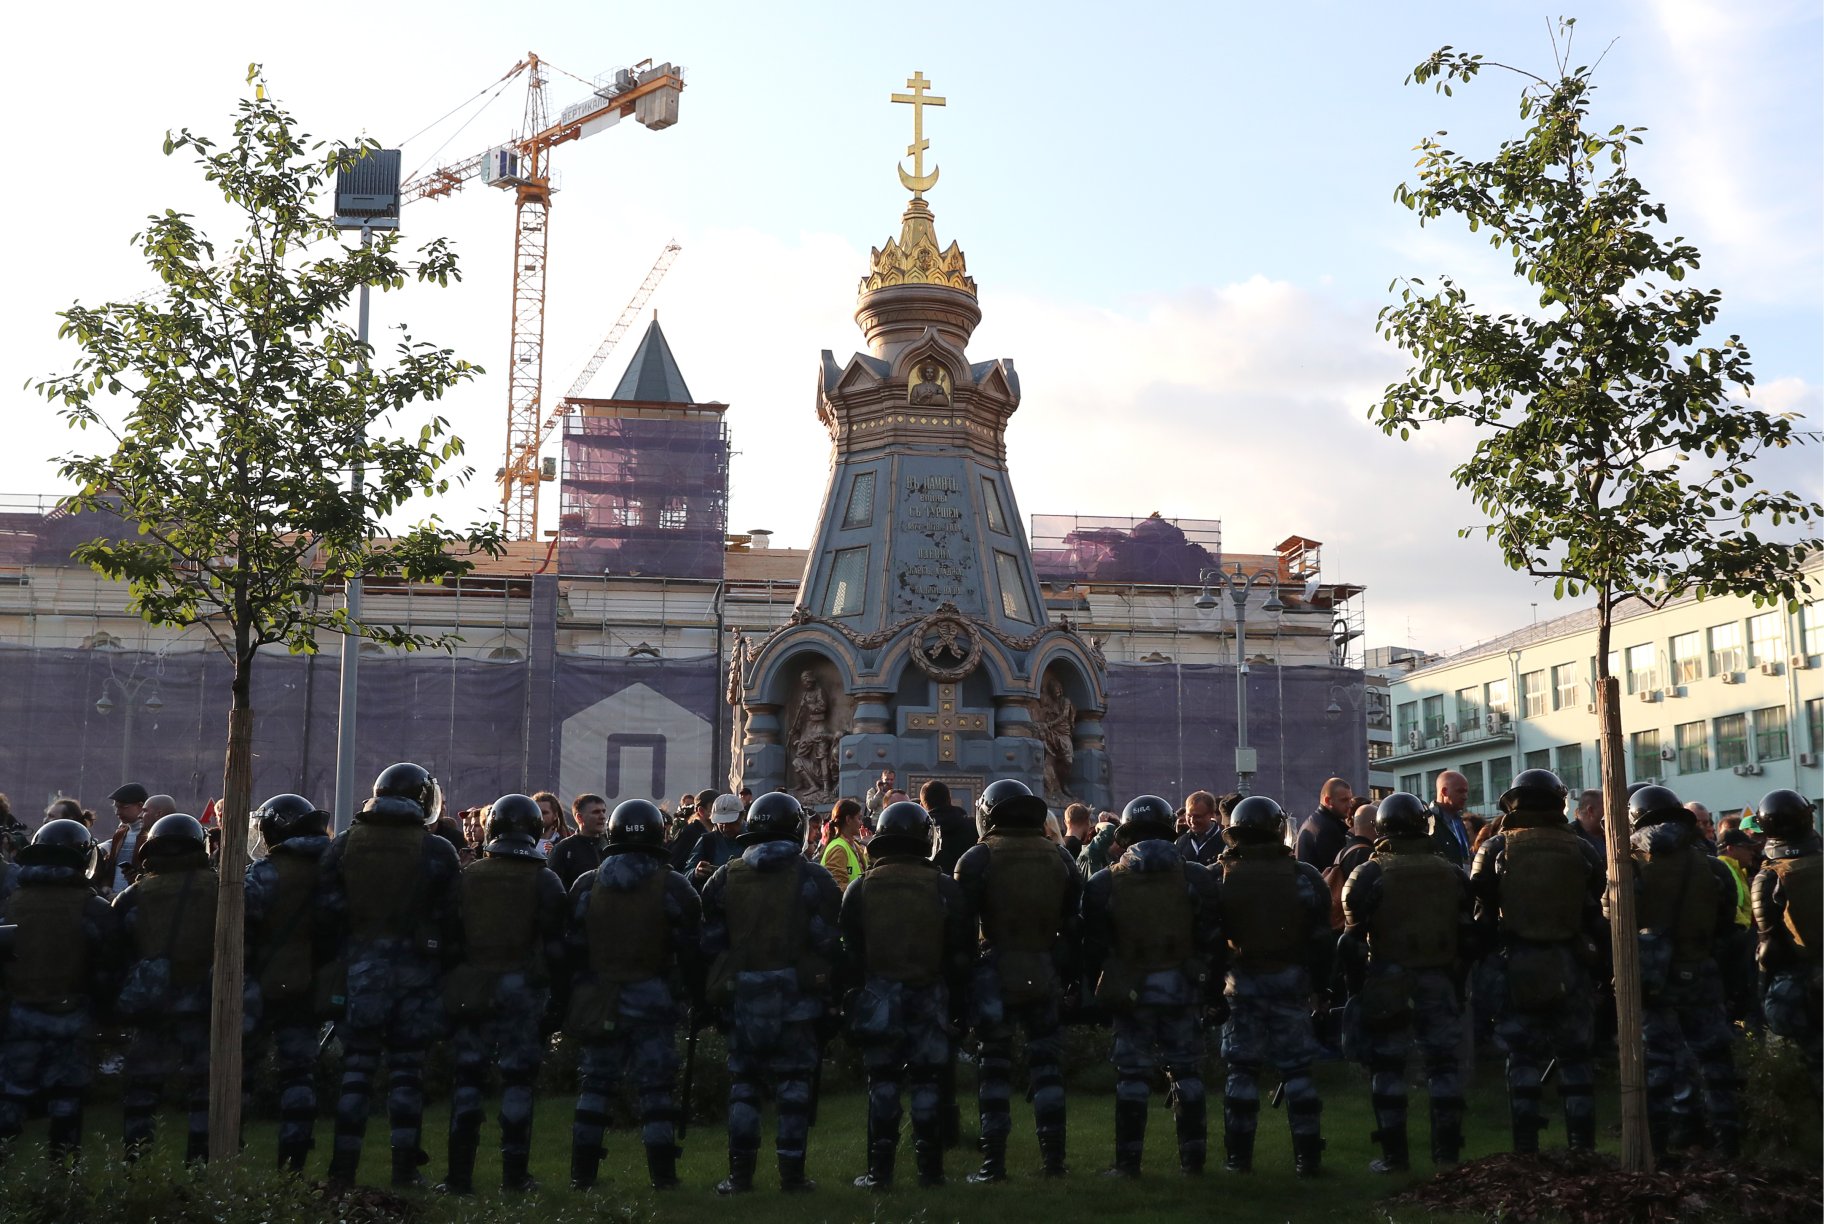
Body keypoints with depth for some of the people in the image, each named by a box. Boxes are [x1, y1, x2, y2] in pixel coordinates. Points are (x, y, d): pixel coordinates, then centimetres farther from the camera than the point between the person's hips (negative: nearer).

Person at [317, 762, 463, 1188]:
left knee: (356, 1066, 7)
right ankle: (405, 1170, 7)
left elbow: (326, 913, 1)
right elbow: (449, 919, -4)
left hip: (360, 966, 1)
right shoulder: (438, 852, -3)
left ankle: (343, 1168, 8)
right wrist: (440, 961, 8)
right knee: (406, 1069, 5)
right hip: (417, 971, -1)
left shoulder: (343, 845, 3)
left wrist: (340, 958, 12)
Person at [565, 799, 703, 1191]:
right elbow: (690, 951, -2)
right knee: (654, 1085, 3)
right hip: (651, 997, -2)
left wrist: (570, 999, 11)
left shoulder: (585, 885, 3)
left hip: (598, 1000, 2)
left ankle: (583, 1173, 13)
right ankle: (662, 1173, 4)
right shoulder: (673, 887, -3)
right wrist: (698, 1001, 5)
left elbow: (572, 949, 5)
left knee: (595, 1083, 10)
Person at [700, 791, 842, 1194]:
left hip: (742, 996, 2)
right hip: (797, 996, -2)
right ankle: (792, 1173, 7)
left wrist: (719, 987, 15)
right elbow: (828, 943, -5)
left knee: (743, 1084, 10)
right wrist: (828, 989, 6)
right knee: (793, 1084, 5)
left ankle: (740, 1173, 11)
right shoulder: (813, 878, -3)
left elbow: (710, 944, 4)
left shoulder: (725, 877, 4)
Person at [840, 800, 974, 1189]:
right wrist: (958, 1004, 7)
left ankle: (879, 1170, 7)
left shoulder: (861, 888, -2)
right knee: (927, 1083, 7)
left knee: (883, 1083, 6)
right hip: (930, 995, 0)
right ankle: (930, 1168, 10)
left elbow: (850, 953, 0)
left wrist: (853, 997, 7)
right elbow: (960, 953, 1)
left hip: (878, 996, 0)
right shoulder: (945, 888, -2)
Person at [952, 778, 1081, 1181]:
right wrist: (1072, 977, 14)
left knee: (994, 1067, 5)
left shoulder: (978, 858, -5)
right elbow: (1073, 924, 9)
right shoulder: (1059, 858, 8)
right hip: (1045, 976, 3)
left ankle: (993, 1162, 5)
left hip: (995, 974, -3)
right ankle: (1053, 1158, 12)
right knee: (1046, 1064, 11)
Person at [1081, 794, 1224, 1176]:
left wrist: (1095, 991, 9)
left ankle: (1128, 1161, 9)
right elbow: (1212, 943, 0)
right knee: (1186, 1072, 11)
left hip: (1130, 990, -1)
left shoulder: (1105, 884, -2)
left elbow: (1093, 948, 0)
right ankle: (1193, 1158, 14)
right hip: (1183, 988, 1)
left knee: (1133, 1074, 6)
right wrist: (1215, 995, 6)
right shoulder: (1197, 878, 0)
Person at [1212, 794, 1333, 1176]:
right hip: (1292, 980, 1)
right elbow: (1322, 937, -1)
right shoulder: (1303, 875, -4)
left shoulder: (1224, 877, -6)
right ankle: (1307, 1155, 9)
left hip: (1244, 982, 0)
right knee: (1297, 1069, 7)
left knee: (1242, 1069, 7)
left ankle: (1239, 1156, 9)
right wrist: (1320, 981, 7)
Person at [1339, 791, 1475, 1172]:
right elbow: (1468, 936, 7)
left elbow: (1353, 941, -8)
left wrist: (1356, 987, 1)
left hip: (1387, 984, -3)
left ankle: (1394, 1155, 7)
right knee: (1443, 1063, 10)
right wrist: (1458, 979, 15)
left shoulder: (1369, 875, -8)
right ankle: (1447, 1152, 12)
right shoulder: (1453, 874, 4)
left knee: (1387, 1066, 5)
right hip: (1440, 981, 3)